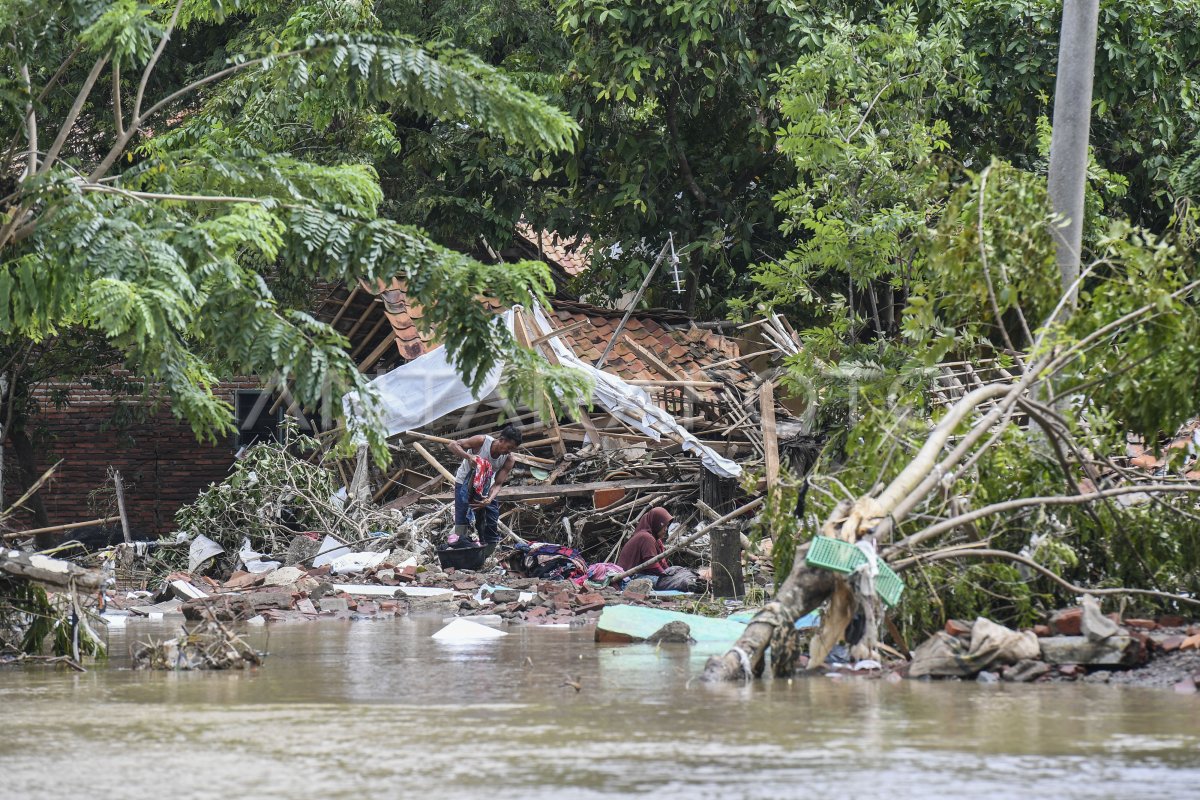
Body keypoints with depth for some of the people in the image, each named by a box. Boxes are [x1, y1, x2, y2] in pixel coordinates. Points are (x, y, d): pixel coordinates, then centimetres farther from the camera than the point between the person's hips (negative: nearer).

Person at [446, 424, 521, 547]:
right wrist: (469, 456, -45)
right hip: (465, 483, -4)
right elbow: (452, 445, -27)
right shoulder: (482, 441, -28)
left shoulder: (508, 460, -18)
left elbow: (497, 484, -20)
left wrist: (489, 499, -40)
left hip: (485, 487, 4)